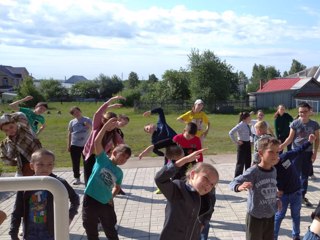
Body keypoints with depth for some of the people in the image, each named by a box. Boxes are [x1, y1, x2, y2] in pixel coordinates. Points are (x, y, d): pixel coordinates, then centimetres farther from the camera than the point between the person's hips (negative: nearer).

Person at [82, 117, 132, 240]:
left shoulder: (119, 173, 7)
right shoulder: (102, 159, -7)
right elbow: (97, 141, -21)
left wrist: (111, 197, 5)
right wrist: (106, 126, -24)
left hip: (106, 204, 4)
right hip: (90, 200, -4)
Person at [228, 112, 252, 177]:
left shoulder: (247, 125, 6)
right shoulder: (240, 125, -18)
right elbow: (231, 133, -25)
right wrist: (236, 142, -19)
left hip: (248, 144, 8)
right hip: (242, 145, -8)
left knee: (248, 162, 17)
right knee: (240, 162, -3)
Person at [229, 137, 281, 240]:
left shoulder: (273, 171, -1)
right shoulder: (253, 171, -22)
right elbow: (233, 183, -30)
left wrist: (276, 200, 5)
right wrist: (239, 187, -50)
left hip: (270, 216, 6)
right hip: (255, 217, -6)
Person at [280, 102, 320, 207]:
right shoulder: (295, 123, -8)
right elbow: (290, 138, -5)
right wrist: (281, 146, -19)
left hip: (308, 153, 2)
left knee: (305, 175, 12)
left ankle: (302, 196, 25)